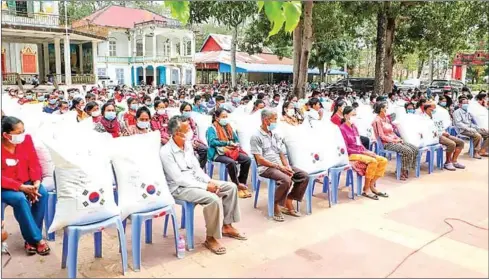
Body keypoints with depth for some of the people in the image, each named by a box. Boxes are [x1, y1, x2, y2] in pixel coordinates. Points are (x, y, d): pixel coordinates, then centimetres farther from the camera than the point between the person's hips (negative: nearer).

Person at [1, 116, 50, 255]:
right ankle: (37, 239, -20)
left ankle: (30, 239, -14)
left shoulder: (26, 139, -5)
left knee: (42, 193, -24)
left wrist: (36, 182, -18)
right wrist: (21, 187, -26)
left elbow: (34, 163, -2)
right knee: (20, 199, -33)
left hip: (26, 182, 4)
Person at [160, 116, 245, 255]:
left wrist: (210, 181, -7)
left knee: (231, 187, -1)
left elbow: (197, 168, 10)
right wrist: (205, 186, -22)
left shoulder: (188, 144, 4)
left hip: (196, 180, 8)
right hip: (180, 188, -8)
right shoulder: (166, 152, -20)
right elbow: (179, 179, -22)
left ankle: (226, 226, 10)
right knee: (213, 199, -31)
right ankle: (210, 238, -11)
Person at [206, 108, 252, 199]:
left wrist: (236, 145, -4)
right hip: (218, 153, -6)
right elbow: (212, 142, -16)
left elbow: (236, 139, 20)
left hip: (232, 150, 6)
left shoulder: (229, 127, 19)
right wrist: (228, 143, -16)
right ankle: (237, 185, -19)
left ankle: (242, 183, -12)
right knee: (231, 162, -36)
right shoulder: (212, 128, -1)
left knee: (247, 159, -19)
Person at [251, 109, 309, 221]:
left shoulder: (275, 135, 15)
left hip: (280, 166, 8)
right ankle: (276, 206, -13)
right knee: (286, 180, -33)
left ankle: (288, 203, -1)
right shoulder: (256, 137, -8)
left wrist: (287, 166, -5)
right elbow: (260, 160, -14)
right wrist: (279, 166, -18)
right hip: (266, 168, -8)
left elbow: (282, 155, 15)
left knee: (304, 176, -6)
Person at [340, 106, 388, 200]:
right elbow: (346, 148, -13)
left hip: (361, 152, 8)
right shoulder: (342, 129, -9)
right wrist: (362, 152, -16)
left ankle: (371, 185, -3)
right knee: (373, 161, -29)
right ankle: (366, 189, -17)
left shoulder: (354, 127, 16)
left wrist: (367, 151, -2)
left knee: (383, 160, -9)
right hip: (351, 155, -8)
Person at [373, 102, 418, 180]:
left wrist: (398, 139, 3)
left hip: (395, 141, 9)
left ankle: (405, 169, 2)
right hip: (387, 144, -9)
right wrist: (394, 140, -14)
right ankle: (403, 173, -13)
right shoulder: (377, 120, -11)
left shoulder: (386, 119, 16)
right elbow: (382, 136, -15)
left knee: (415, 149, -6)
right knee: (407, 151, -26)